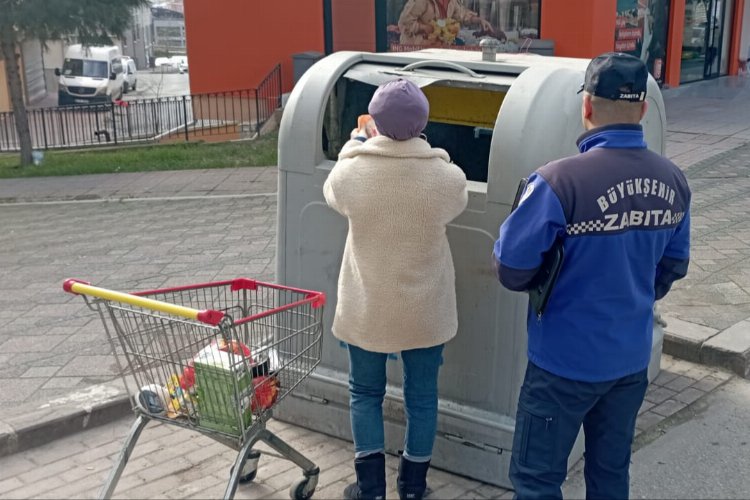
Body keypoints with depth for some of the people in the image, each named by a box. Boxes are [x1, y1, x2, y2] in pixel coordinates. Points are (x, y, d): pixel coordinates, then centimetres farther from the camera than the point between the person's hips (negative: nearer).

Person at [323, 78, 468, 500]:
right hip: (425, 310, 1)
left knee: (366, 394, 18)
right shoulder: (449, 177, -18)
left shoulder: (350, 171, -18)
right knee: (422, 397, 17)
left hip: (367, 309, 0)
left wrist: (356, 144, 20)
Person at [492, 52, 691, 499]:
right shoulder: (673, 181, -4)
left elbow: (512, 269, -18)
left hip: (567, 360, -6)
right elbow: (674, 266, 9)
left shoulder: (560, 181, -24)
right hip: (632, 357, 6)